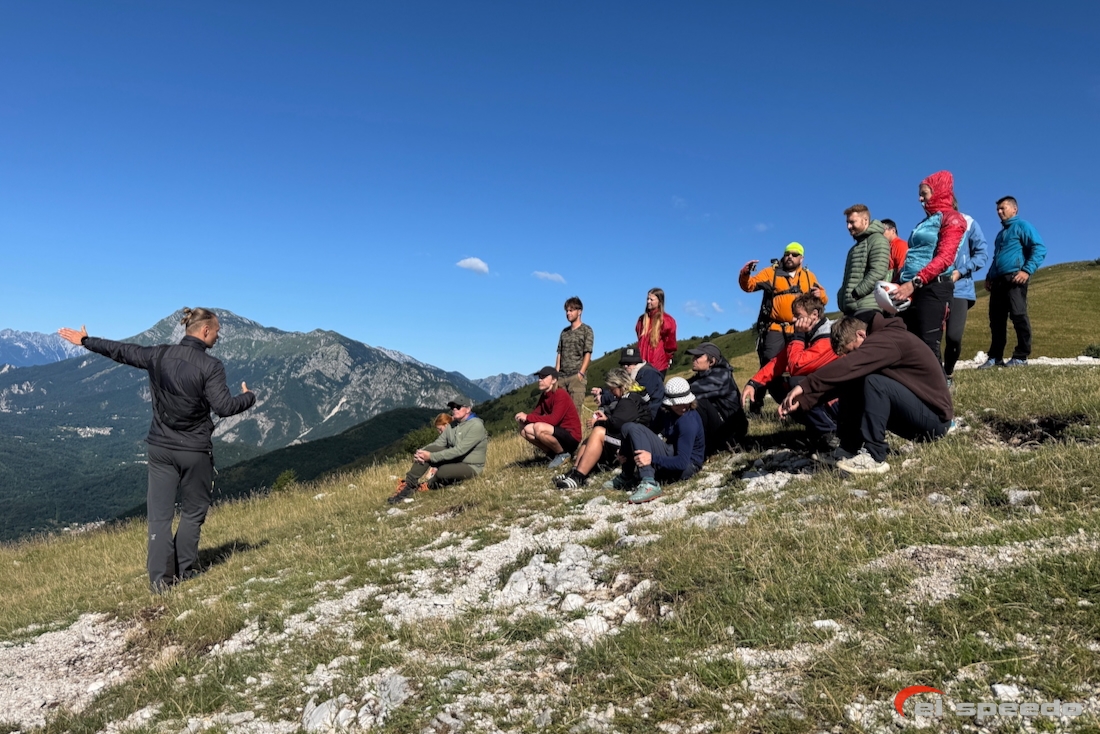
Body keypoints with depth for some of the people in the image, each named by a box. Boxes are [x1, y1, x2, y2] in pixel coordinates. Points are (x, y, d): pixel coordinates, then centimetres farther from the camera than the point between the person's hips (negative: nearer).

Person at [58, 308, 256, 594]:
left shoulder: (159, 355, 0)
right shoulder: (210, 366, -15)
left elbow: (121, 351, 12)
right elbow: (223, 407, -19)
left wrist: (85, 340, 28)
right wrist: (248, 397, 0)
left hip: (160, 449, 4)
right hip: (195, 452, -3)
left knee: (159, 514, 7)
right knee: (193, 511, 14)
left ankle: (160, 579, 4)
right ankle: (185, 569, 18)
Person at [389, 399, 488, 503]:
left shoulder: (476, 426, -17)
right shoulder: (452, 425, 9)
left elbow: (459, 450, -25)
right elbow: (438, 444, 3)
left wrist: (431, 456, -27)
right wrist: (421, 451, -19)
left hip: (470, 467, -7)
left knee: (441, 472, -34)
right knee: (431, 449, -17)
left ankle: (428, 484, 0)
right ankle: (409, 484, -17)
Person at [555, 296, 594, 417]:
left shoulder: (586, 330, 3)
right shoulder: (564, 332, 18)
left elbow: (588, 354, -3)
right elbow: (559, 354, 16)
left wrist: (581, 373, -12)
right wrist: (556, 373, 6)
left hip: (577, 375, -5)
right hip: (562, 376, 5)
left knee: (575, 407, -10)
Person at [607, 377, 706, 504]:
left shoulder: (688, 421, -21)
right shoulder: (667, 413, 6)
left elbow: (682, 462, -27)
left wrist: (652, 459, -37)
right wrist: (625, 452, -2)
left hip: (685, 468, -9)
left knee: (634, 429, -23)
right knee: (628, 428, 6)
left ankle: (649, 484, -38)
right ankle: (626, 478, 10)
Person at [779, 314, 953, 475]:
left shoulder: (888, 340, -20)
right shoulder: (878, 343, 8)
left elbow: (846, 367, -34)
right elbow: (841, 377, 2)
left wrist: (804, 386, -34)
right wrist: (802, 400, -8)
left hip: (936, 417, -9)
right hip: (918, 412, 9)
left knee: (874, 382, -28)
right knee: (850, 385, 0)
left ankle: (874, 458, -22)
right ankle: (849, 451, -5)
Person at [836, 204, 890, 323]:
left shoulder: (877, 240, -2)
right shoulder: (856, 247, 28)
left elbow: (878, 272, -16)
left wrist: (855, 293, -16)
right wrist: (843, 298, 11)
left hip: (868, 307, -9)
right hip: (851, 307, 9)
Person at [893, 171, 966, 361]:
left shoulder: (951, 218, 0)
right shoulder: (925, 222, 25)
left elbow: (944, 258, -14)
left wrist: (914, 282, -23)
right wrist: (903, 283, 8)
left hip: (933, 287, -8)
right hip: (912, 288, 8)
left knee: (928, 346, -11)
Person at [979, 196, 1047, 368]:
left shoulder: (1022, 226, 2)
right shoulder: (1001, 233, 27)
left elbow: (1039, 248, -9)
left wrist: (1027, 270, -19)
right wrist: (989, 276, 20)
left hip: (1015, 278, -8)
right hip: (998, 280, 8)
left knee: (1018, 315, -13)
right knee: (996, 319, 6)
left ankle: (1021, 356, -10)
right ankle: (995, 357, 9)